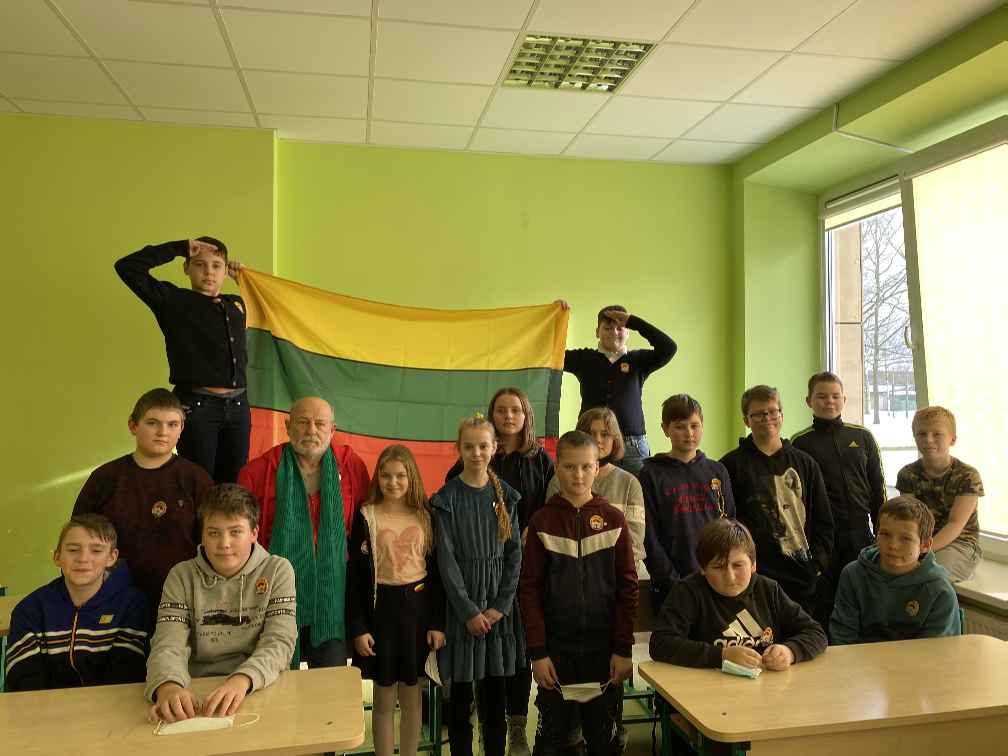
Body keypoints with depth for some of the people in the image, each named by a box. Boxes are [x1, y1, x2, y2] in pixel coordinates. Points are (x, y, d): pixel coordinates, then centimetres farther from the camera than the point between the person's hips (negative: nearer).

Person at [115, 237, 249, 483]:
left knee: (233, 488, 9)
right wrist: (179, 248, -4)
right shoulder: (173, 300, 1)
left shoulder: (236, 304, 14)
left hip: (238, 407, 5)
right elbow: (127, 267, -7)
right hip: (196, 407, -4)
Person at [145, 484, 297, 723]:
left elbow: (279, 642, -9)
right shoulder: (182, 576, 5)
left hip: (263, 689, -1)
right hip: (198, 696, 2)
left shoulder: (277, 570, 2)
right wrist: (168, 686, -29)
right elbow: (167, 645, -6)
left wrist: (242, 680, -28)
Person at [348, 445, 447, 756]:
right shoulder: (365, 516, -4)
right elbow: (355, 575, -4)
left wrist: (437, 622, -1)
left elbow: (435, 571, 4)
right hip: (381, 608, -1)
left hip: (418, 606, 2)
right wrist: (358, 627, -8)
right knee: (384, 699, 9)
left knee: (411, 696, 12)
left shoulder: (425, 516, 2)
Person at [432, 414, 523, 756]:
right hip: (461, 603, -2)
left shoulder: (505, 495, 4)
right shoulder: (447, 498, -5)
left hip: (498, 604, 2)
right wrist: (469, 611, -12)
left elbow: (514, 554, 2)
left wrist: (501, 606, -6)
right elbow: (447, 559, -8)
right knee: (460, 694, 6)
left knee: (495, 696, 10)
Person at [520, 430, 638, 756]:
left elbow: (628, 586, 0)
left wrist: (623, 648, -4)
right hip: (556, 646, 0)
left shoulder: (614, 519, -1)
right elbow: (529, 588, -3)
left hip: (603, 646, 1)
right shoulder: (542, 521, -3)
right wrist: (537, 652, -8)